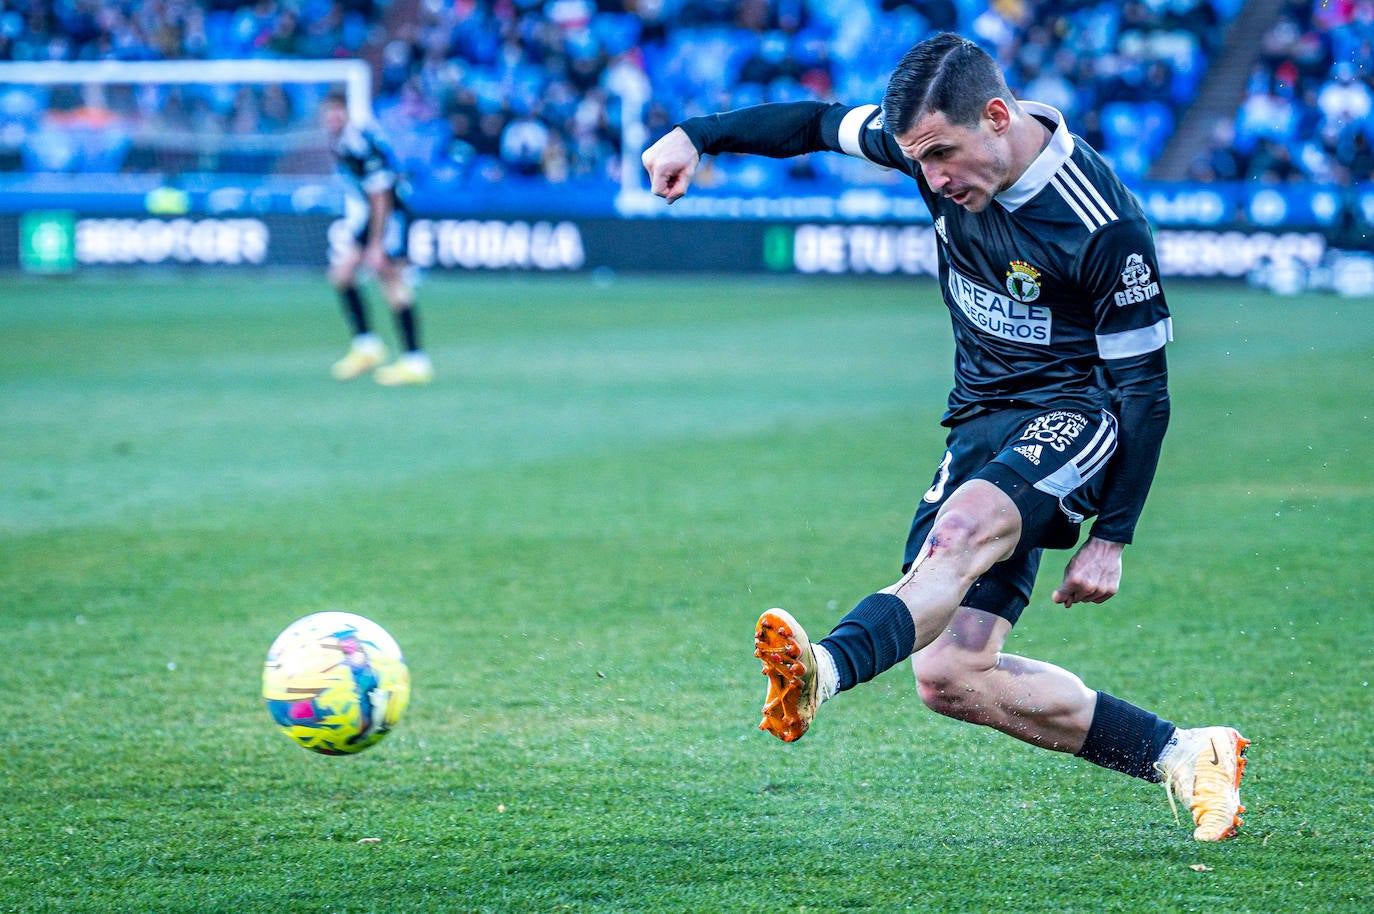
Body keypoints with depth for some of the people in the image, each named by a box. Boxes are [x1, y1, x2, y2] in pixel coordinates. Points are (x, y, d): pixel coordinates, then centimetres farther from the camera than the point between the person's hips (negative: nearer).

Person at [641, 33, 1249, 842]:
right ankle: (1183, 756, 3)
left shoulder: (1105, 226, -21)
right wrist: (698, 136, 6)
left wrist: (1111, 538, -13)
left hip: (1076, 411, -7)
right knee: (948, 677, -6)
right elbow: (822, 124, 15)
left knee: (964, 530, -39)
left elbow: (1144, 388, -14)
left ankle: (825, 669, -63)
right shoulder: (938, 138, -4)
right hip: (983, 418, 7)